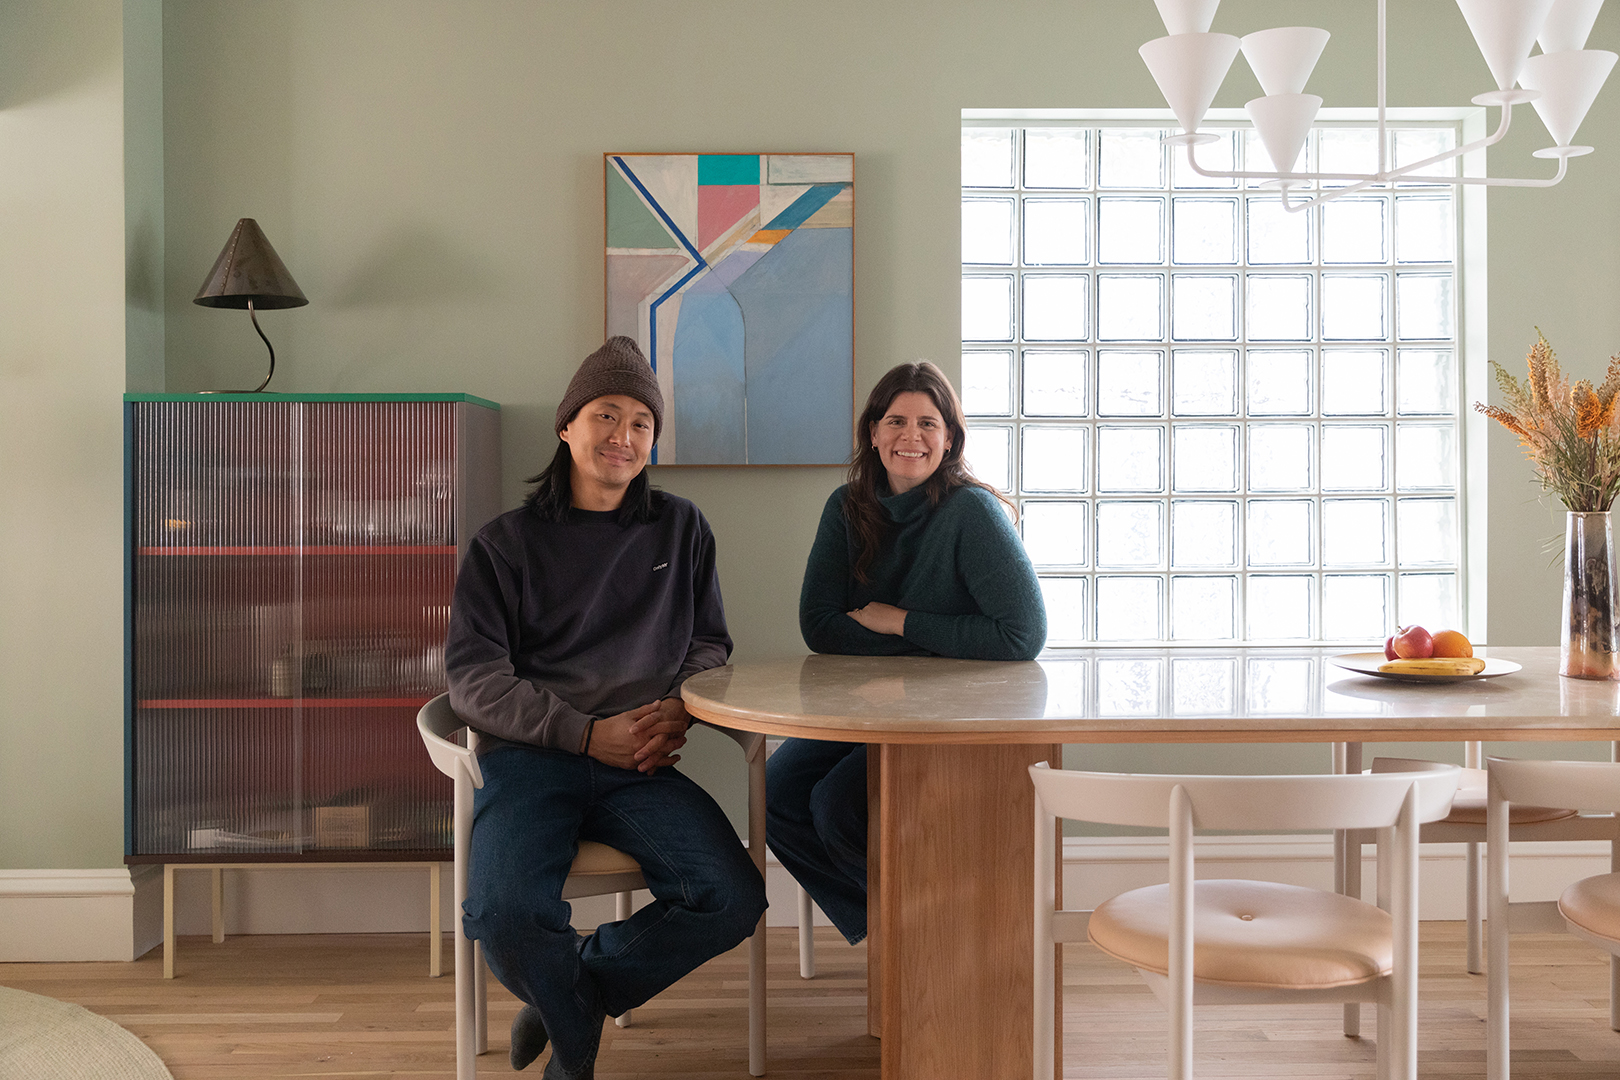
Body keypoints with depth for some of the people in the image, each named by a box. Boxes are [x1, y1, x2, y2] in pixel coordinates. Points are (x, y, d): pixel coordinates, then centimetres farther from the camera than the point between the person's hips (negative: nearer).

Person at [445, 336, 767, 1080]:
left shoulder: (680, 529, 17)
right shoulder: (506, 543, 9)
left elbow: (709, 643, 20)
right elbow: (473, 679, 1)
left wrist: (678, 710, -4)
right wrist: (587, 734, -11)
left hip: (641, 766, 3)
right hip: (530, 760, -2)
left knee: (732, 900, -20)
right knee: (507, 913, -30)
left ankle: (568, 996, 7)